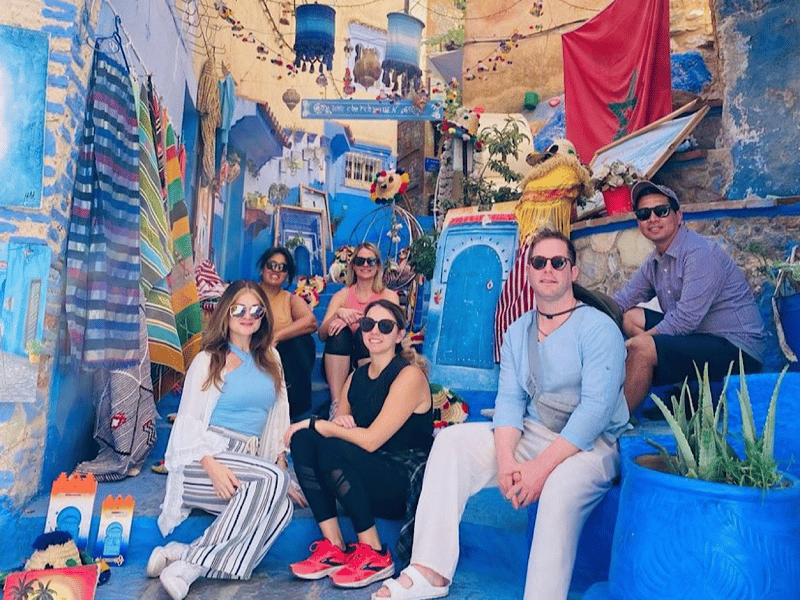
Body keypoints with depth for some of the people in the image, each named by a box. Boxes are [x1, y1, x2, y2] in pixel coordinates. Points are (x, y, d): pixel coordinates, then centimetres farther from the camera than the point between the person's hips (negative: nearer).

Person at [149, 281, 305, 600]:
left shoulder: (270, 359, 17)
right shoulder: (208, 360, 4)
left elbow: (278, 418, 17)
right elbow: (188, 420, -3)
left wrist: (281, 462, 4)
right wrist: (212, 466, -20)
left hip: (248, 466, 4)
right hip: (203, 460, -4)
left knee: (281, 507, -28)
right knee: (272, 478, -32)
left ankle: (184, 554, -26)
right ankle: (190, 565, -26)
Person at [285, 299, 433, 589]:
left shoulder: (410, 375, -13)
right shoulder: (356, 377, 10)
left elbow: (371, 440, -21)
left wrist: (316, 424, -13)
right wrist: (337, 422, -16)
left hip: (408, 484, -7)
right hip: (370, 482, 7)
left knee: (330, 447, -28)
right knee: (302, 439, -12)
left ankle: (374, 555, -14)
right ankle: (333, 549, -11)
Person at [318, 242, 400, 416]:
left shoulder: (389, 296, 10)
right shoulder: (342, 295, 13)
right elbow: (322, 334, -1)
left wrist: (357, 319, -24)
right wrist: (339, 314, -21)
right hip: (339, 367, 1)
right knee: (339, 332, -27)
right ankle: (336, 404, -35)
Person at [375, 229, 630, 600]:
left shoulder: (598, 328, -9)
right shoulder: (516, 332, 9)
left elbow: (596, 406, -19)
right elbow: (509, 399, 1)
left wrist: (542, 466, -25)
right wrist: (505, 459, -17)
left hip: (592, 444, -5)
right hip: (532, 435, 6)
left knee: (562, 487, -37)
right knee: (452, 440, -12)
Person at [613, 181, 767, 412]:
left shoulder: (700, 253, -17)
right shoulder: (655, 261, 10)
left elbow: (687, 318, -23)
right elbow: (619, 303, 13)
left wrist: (634, 342, -20)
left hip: (738, 350, -9)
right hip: (695, 337, 9)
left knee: (642, 347, -26)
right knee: (630, 316, 4)